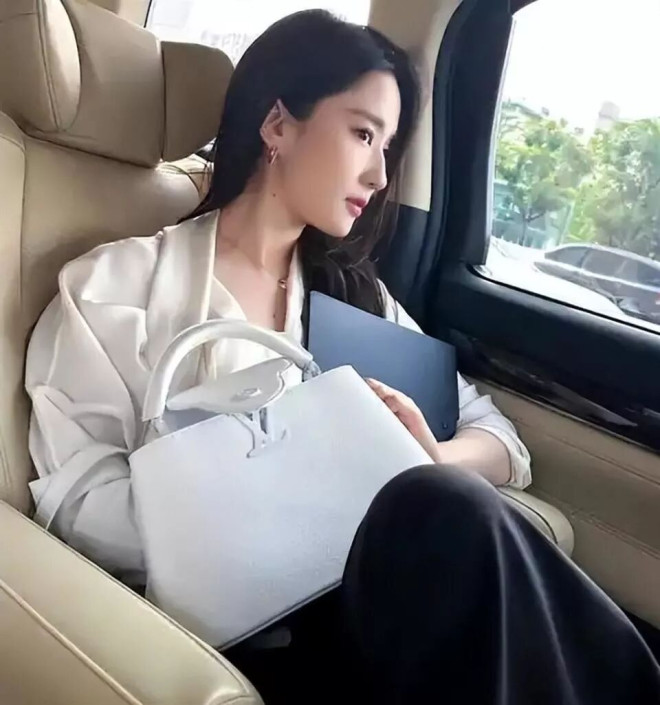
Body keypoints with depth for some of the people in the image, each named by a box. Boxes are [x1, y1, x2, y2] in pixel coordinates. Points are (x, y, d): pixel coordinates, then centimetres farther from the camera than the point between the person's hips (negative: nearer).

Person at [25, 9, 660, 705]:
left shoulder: (357, 296, 19)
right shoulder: (121, 284, 3)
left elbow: (499, 437, 13)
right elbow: (78, 498, -8)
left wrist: (433, 463, -12)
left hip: (376, 591, 5)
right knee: (449, 512, -31)